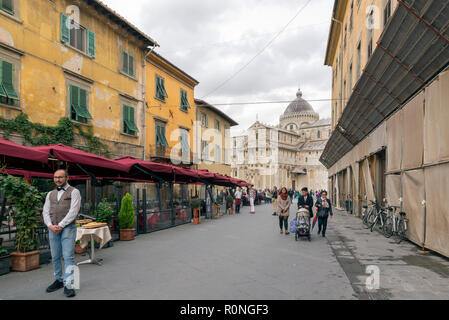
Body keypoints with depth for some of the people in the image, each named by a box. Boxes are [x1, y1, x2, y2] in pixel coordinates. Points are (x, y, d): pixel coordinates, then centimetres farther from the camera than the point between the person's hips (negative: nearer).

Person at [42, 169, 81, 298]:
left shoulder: (74, 192, -1)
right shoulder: (50, 194, 16)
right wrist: (50, 225, -7)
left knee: (68, 257, -6)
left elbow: (73, 211, -10)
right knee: (55, 257, 12)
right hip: (52, 229, 5)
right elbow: (45, 212, 10)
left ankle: (67, 285, -3)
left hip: (68, 228, -5)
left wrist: (60, 225, -14)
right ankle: (58, 280, 26)